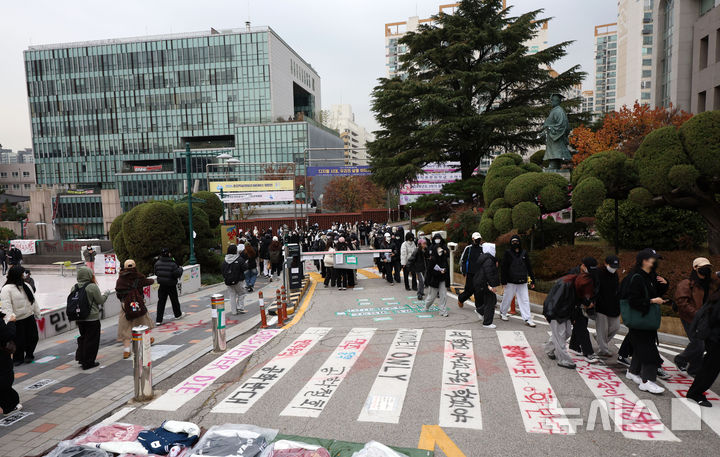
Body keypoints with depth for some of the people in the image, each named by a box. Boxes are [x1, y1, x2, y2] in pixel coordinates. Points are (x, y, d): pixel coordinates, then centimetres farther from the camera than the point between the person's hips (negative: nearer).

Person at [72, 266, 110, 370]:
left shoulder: (74, 288, 2)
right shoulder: (92, 287, -16)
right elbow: (100, 300, -10)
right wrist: (106, 293, 6)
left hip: (80, 319, 6)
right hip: (92, 319, -6)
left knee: (83, 337, 23)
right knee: (91, 340, 4)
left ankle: (81, 358, 26)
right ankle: (88, 363, 9)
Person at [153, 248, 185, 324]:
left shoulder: (157, 263, -6)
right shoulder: (172, 264, -20)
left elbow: (155, 273, 6)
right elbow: (177, 274, -18)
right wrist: (180, 269, 0)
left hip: (162, 286, 3)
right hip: (171, 286, -3)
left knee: (161, 302, 5)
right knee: (174, 300, 17)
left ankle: (158, 320, 1)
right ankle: (178, 314, 36)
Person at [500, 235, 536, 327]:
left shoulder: (524, 253, 7)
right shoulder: (508, 253, -2)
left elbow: (529, 267, 12)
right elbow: (503, 268, -4)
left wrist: (532, 280, 10)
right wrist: (503, 281, -9)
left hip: (522, 282, 3)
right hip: (511, 282, -3)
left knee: (525, 300, 0)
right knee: (507, 298, 7)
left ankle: (527, 319, 2)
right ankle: (503, 313, 29)